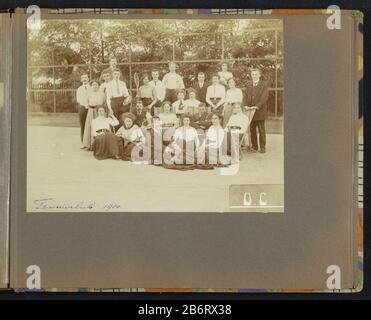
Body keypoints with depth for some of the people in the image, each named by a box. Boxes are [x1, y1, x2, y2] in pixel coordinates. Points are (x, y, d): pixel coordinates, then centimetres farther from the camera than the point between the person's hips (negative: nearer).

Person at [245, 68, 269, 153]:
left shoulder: (264, 85, 0)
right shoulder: (249, 85, 15)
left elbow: (264, 97, -10)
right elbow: (246, 97, 13)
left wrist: (257, 106, -19)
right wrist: (246, 106, -5)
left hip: (260, 111, -4)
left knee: (261, 130, 1)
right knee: (252, 130, 5)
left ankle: (262, 147, 8)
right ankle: (254, 146, 13)